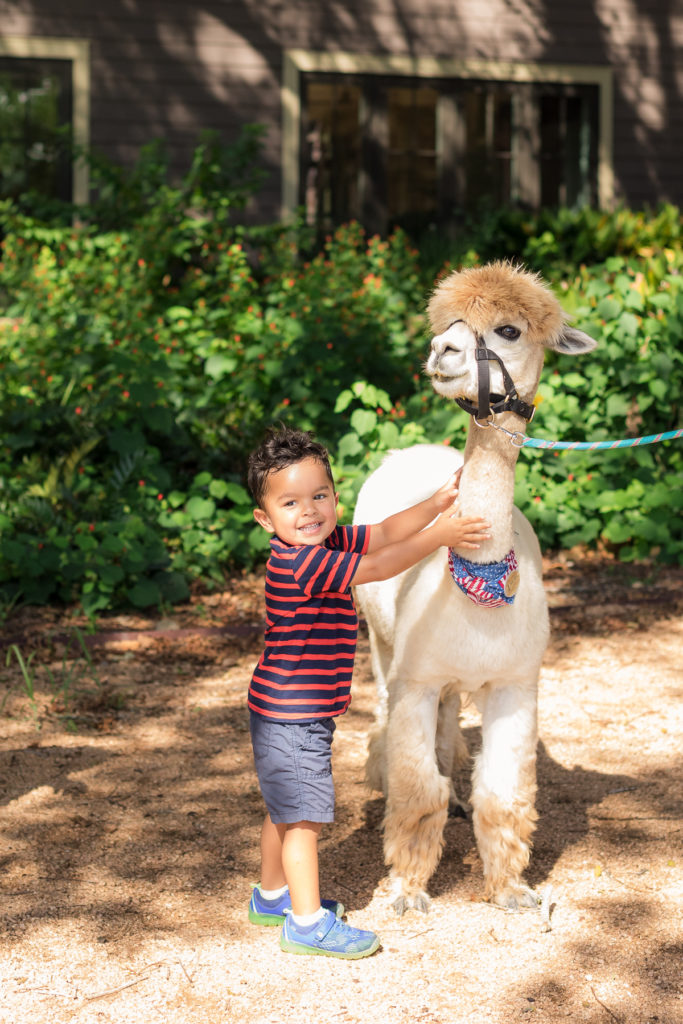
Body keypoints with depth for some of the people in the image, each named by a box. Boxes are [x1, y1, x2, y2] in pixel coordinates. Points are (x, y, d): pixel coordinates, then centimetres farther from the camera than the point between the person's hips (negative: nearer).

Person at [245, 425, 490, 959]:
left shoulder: (326, 544, 4)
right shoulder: (299, 562, -25)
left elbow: (384, 532, 5)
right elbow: (376, 568, -26)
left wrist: (439, 501, -4)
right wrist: (439, 535, -24)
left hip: (292, 713, 10)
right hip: (291, 715, -10)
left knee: (287, 809, 22)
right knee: (304, 814, -3)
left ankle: (272, 896, 36)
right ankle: (308, 921, 5)